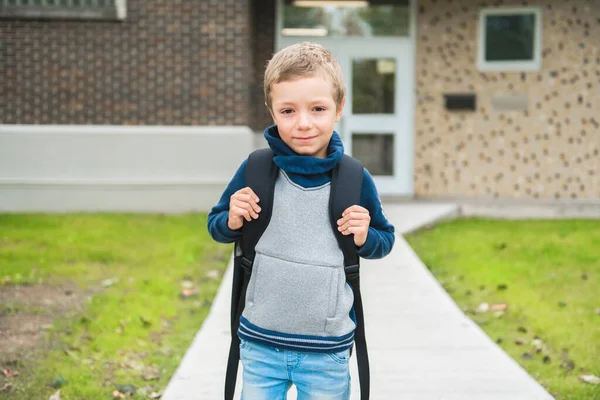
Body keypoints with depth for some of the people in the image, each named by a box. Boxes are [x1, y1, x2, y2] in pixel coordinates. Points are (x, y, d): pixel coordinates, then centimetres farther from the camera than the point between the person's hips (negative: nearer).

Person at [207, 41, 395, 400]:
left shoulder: (355, 180, -6)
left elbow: (385, 240, 9)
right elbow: (216, 226, 8)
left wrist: (365, 238, -12)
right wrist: (232, 222, -14)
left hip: (327, 352, 0)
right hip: (260, 344, 1)